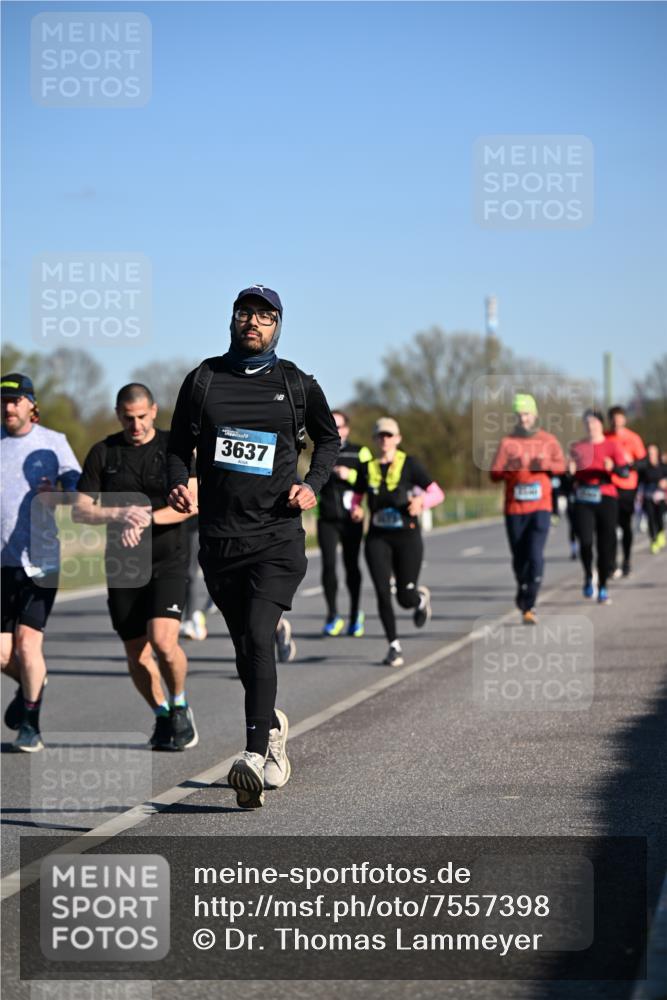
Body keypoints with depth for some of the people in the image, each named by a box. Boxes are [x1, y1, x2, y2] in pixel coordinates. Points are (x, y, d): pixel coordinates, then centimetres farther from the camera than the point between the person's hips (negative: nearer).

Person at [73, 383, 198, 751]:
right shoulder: (103, 453, 5)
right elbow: (80, 511, 1)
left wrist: (147, 519, -23)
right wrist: (120, 515, -17)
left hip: (168, 560, -3)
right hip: (123, 565, 3)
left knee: (162, 640, -20)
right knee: (136, 653, 5)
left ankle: (180, 706, 6)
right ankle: (162, 715, 28)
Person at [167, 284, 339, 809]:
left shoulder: (297, 384, 5)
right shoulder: (204, 379, 8)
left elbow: (329, 438, 19)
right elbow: (179, 444, 15)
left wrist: (313, 485, 2)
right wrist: (179, 484, -5)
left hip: (277, 535, -3)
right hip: (219, 537, 3)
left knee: (258, 636, -20)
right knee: (245, 647, 12)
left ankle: (256, 754, -26)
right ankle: (273, 724, 37)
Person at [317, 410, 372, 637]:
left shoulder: (360, 453, 2)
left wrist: (350, 475, -19)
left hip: (350, 521, -2)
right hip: (327, 520, 2)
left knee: (351, 566, 4)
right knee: (328, 565, -13)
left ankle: (355, 615, 22)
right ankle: (333, 616, -5)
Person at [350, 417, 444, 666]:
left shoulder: (409, 465, -3)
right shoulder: (367, 468, 6)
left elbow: (437, 494, -2)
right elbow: (356, 498, 18)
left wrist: (421, 502, -23)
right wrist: (355, 511, -5)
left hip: (407, 536, -2)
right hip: (378, 538, 2)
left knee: (405, 597, 1)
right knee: (383, 593, -10)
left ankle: (421, 598, 39)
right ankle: (394, 646, 2)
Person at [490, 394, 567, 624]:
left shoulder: (548, 440, 6)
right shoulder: (507, 442, 2)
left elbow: (561, 465, 0)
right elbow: (494, 474, -5)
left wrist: (546, 464, -20)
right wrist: (510, 466, -25)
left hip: (540, 507, -1)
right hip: (514, 509, 1)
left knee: (536, 556, -14)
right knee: (519, 557, 8)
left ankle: (528, 606, -12)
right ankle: (523, 591, 37)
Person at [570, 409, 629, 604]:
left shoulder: (612, 445, 3)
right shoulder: (577, 447, 9)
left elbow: (625, 472, -5)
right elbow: (570, 477, 13)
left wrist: (613, 468, -26)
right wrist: (570, 470, -10)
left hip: (606, 499, -1)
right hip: (583, 500, 1)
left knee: (606, 544, 0)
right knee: (585, 541, -16)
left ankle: (602, 588, 14)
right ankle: (588, 577, 10)